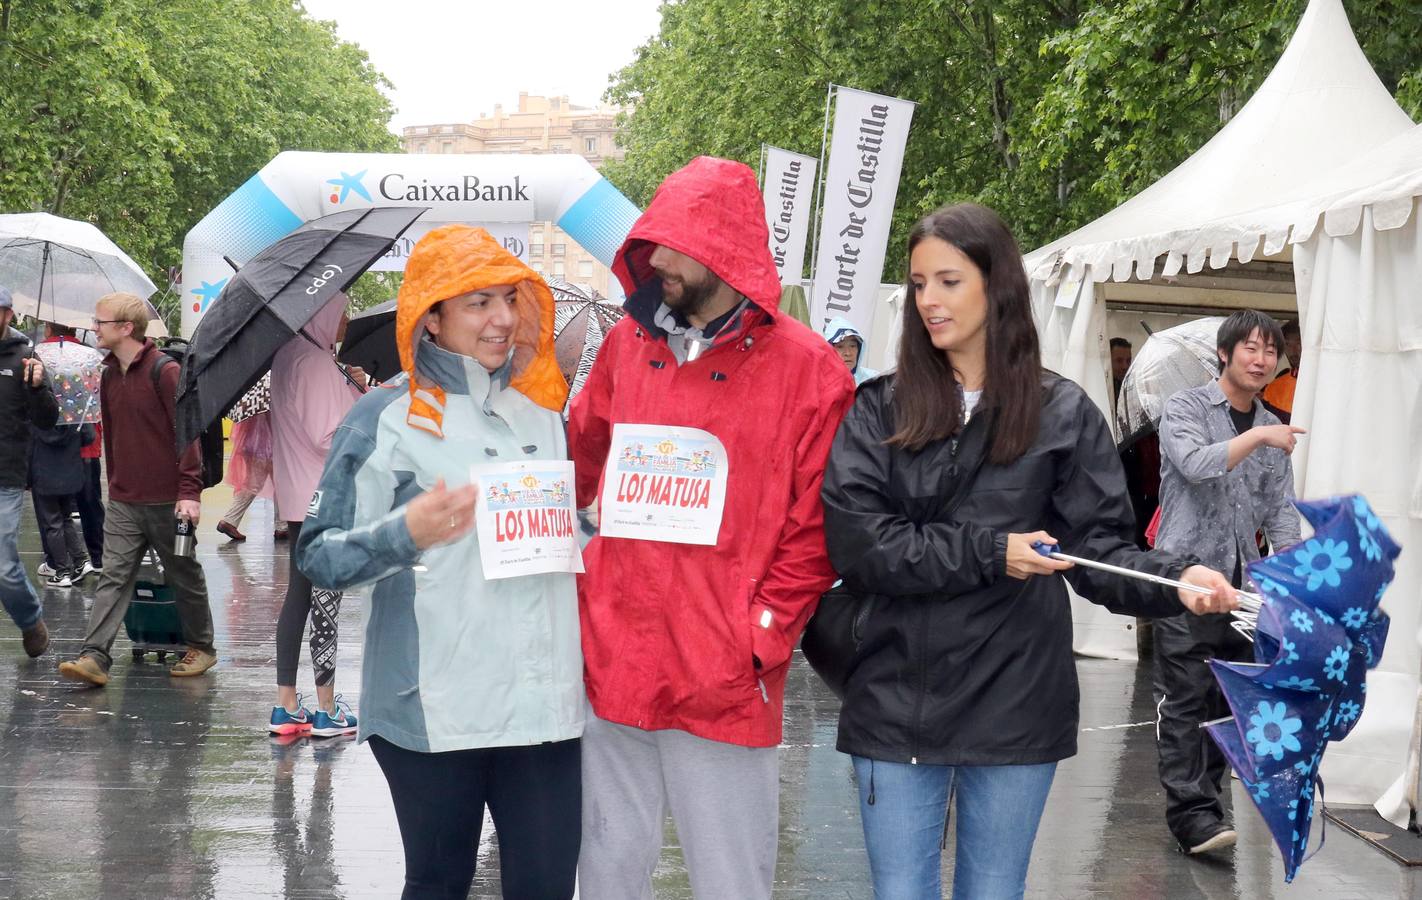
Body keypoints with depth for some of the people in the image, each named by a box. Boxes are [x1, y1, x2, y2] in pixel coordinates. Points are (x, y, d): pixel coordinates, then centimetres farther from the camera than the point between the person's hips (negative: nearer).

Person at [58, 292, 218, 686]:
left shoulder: (164, 370, -12)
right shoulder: (110, 374, 10)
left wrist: (189, 491, -19)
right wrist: (114, 485, 18)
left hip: (167, 500, -6)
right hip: (123, 501, 6)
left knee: (184, 575, 9)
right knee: (113, 577, -4)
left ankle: (201, 648, 25)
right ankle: (94, 657, -11)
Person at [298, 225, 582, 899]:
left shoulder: (542, 407, 13)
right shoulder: (388, 417, -3)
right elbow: (318, 557, -5)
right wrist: (406, 533, -20)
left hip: (544, 700, 4)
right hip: (434, 709, -4)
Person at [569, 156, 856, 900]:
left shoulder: (805, 369, -5)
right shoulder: (627, 344, 9)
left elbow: (815, 528, -4)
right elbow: (581, 461, 22)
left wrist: (760, 636, -10)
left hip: (723, 687, -4)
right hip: (611, 663, 4)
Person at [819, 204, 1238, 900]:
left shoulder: (1063, 414, 2)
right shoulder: (878, 412, 1)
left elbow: (1098, 547, -1)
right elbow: (854, 543, -9)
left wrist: (1175, 580, -20)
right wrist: (987, 553, -14)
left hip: (1014, 706, 0)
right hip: (896, 703, 0)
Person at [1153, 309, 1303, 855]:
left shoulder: (1273, 430, 16)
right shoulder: (1186, 408, 0)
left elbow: (1282, 510, 13)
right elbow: (1196, 464, -19)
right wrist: (1257, 437, -24)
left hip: (1242, 585, 6)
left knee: (1229, 701, 7)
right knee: (1185, 702, -9)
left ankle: (1203, 795, 17)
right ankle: (1191, 812, -11)